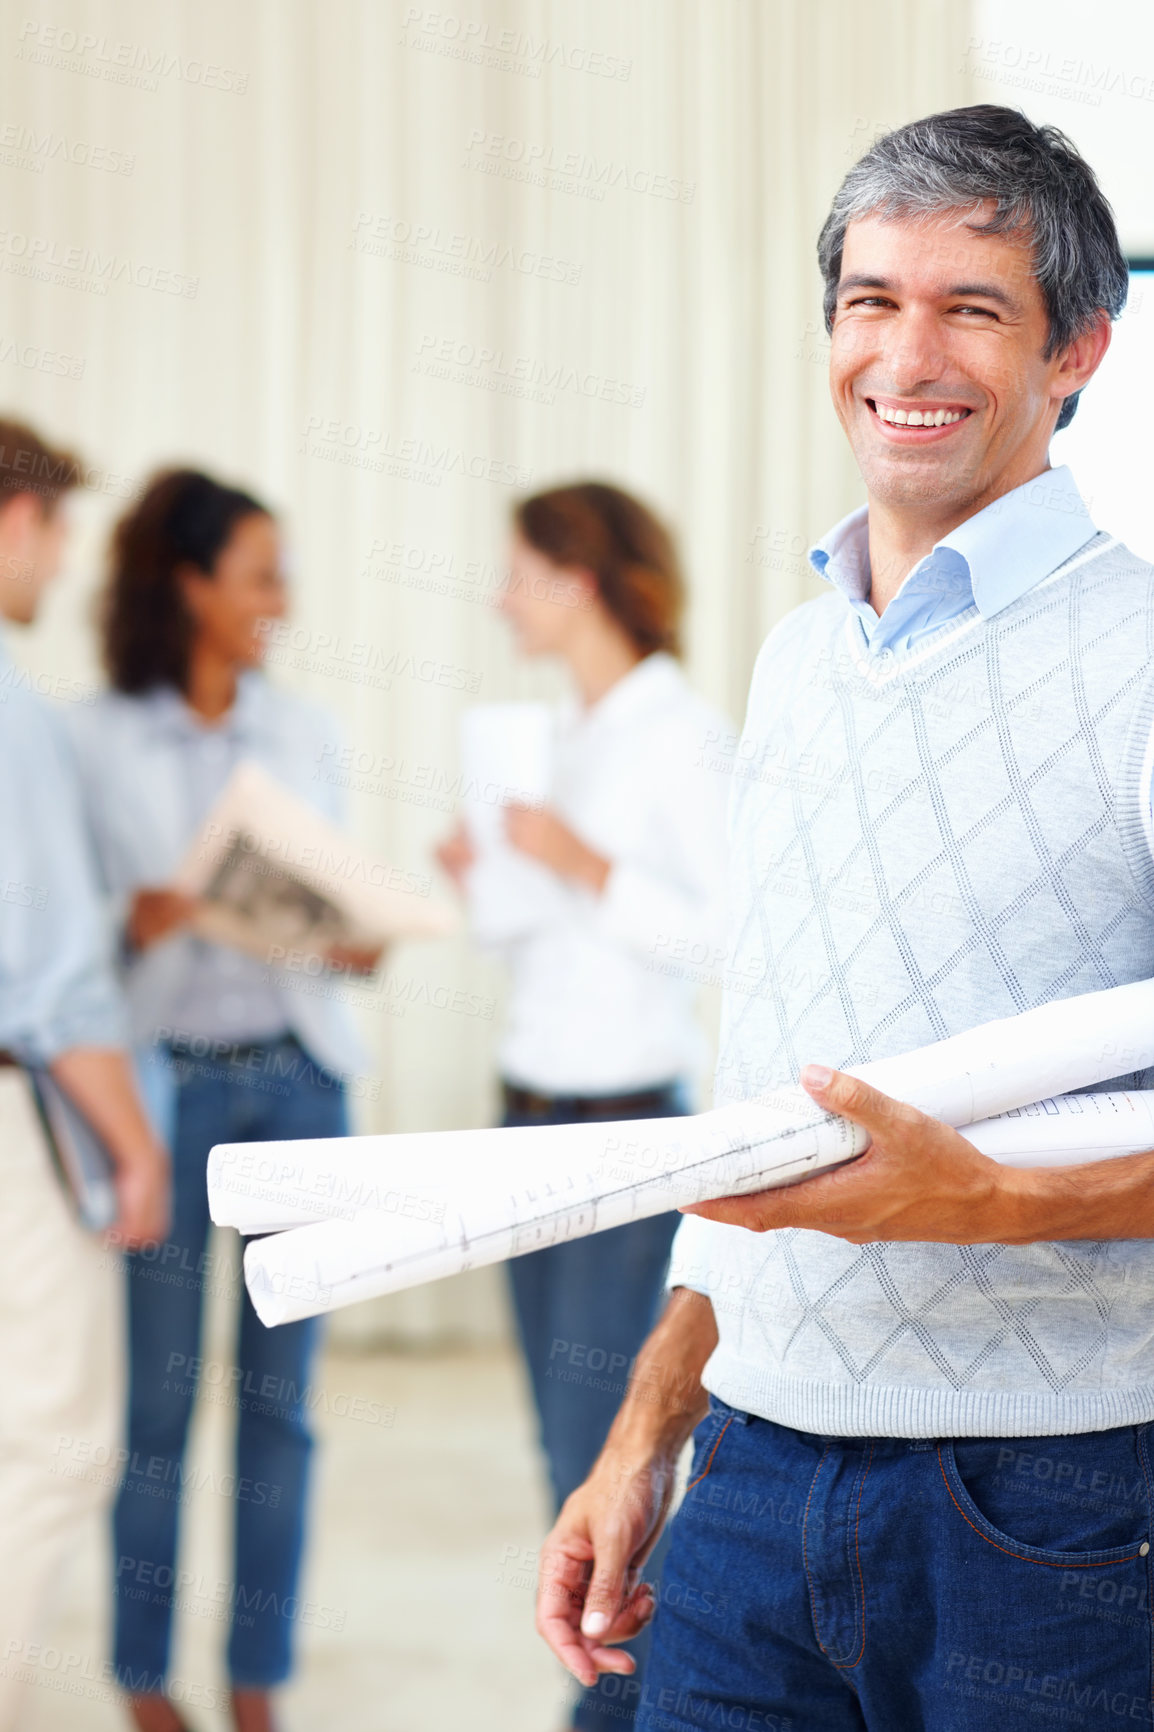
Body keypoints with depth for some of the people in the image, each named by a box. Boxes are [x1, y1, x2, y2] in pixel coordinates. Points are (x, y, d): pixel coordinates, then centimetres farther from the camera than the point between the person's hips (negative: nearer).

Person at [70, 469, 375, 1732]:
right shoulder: (98, 742, -1)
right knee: (158, 1393, -1)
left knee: (279, 1391, 4)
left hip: (295, 1075, 3)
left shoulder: (302, 732, 11)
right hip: (169, 1078, -3)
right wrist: (136, 925, -21)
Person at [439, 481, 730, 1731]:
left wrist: (583, 867, -19)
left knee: (596, 1440, -8)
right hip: (533, 1106, 8)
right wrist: (487, 880, 3)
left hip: (628, 1120, -8)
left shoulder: (682, 733, -9)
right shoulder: (567, 732, 14)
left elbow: (725, 929, -15)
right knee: (564, 1438, 9)